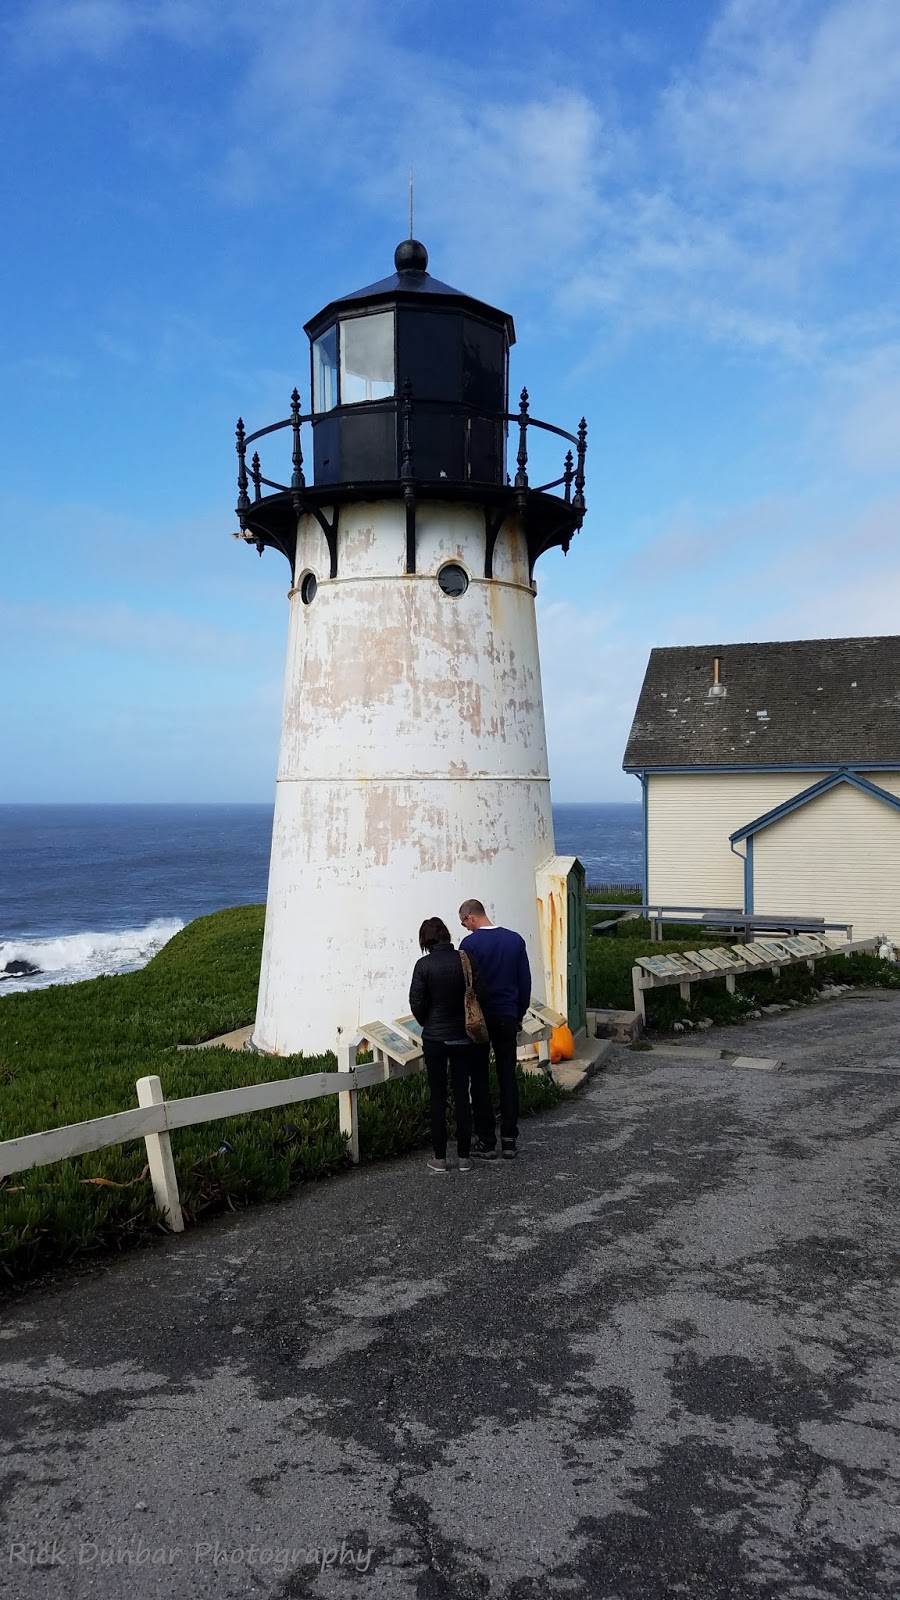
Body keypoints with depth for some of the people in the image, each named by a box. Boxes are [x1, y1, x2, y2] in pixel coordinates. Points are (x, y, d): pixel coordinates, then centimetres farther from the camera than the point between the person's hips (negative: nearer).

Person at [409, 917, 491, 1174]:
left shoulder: (424, 965, -11)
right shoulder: (467, 960, -6)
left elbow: (417, 1004, -10)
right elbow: (480, 997, -5)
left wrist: (428, 1025, 9)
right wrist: (468, 1022, 11)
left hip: (434, 1038, -2)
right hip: (463, 1037, 2)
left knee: (438, 1097, 6)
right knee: (462, 1095, 9)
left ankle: (440, 1158, 10)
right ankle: (464, 1156, 13)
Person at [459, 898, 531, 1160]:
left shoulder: (470, 943, -10)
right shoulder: (515, 940, 3)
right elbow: (525, 981, 8)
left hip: (479, 1019, -4)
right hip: (508, 1018, 4)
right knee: (508, 1078, 7)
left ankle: (486, 1141, 6)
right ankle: (509, 1141, 8)